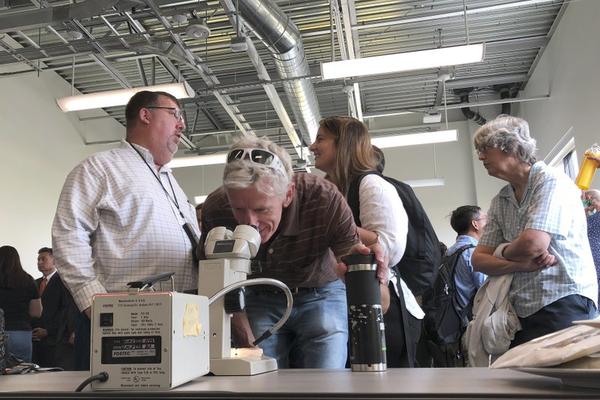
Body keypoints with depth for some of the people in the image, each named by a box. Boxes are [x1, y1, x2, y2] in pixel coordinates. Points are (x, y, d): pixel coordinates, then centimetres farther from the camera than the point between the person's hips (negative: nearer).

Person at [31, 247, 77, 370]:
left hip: (57, 342, -6)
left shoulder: (63, 282, -2)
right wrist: (31, 331, 3)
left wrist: (48, 331, -12)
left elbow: (67, 310, -9)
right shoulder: (35, 283, 19)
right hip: (36, 340, 6)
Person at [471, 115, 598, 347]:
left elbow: (534, 244, -20)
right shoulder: (499, 202, 13)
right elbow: (478, 260, 7)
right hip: (523, 311, 6)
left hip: (563, 304, -6)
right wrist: (523, 264, -10)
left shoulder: (551, 181, -7)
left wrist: (502, 251, 2)